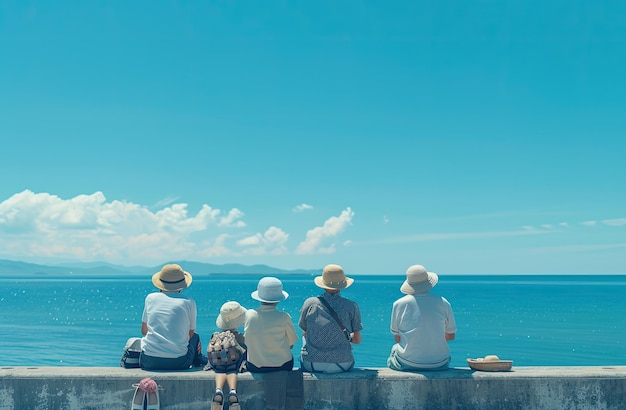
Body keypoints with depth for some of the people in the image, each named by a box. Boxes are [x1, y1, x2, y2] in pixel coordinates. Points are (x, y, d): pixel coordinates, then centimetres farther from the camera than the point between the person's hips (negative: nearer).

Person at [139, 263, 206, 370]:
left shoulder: (150, 298, 6)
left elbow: (144, 331, 14)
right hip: (179, 363, -2)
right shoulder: (189, 302, 0)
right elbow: (190, 334, 7)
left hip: (149, 362, 2)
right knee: (195, 338, 30)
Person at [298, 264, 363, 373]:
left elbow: (305, 334, 7)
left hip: (312, 366, 0)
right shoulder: (351, 306, -7)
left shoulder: (310, 303, -6)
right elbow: (357, 339, -3)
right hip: (342, 366, 1)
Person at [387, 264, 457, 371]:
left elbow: (397, 338, 2)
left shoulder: (399, 304, -8)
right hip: (439, 364, 1)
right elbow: (451, 336, 7)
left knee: (395, 348, 31)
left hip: (408, 363, -1)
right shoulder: (443, 303, -4)